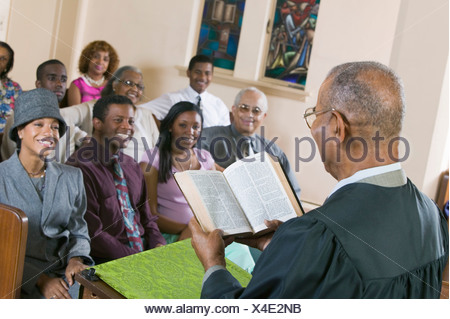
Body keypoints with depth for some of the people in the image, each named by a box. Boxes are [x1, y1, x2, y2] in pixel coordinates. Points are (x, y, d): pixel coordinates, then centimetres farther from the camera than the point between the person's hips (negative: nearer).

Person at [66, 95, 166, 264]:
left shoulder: (132, 166, 16)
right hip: (105, 262, -8)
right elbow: (91, 233, -15)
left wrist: (159, 245, -1)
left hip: (143, 251, 8)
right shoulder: (80, 167, -10)